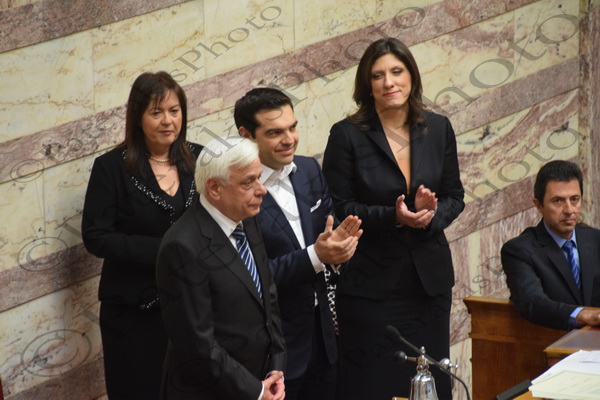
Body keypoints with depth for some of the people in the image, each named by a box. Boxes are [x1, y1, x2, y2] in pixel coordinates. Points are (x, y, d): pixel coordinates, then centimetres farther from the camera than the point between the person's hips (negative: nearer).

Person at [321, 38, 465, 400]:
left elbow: (454, 197, 9)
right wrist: (393, 217, -21)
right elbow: (338, 209, -8)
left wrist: (431, 216, -13)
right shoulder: (347, 135, -7)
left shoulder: (438, 129, 5)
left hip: (430, 279, 4)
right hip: (371, 284, -4)